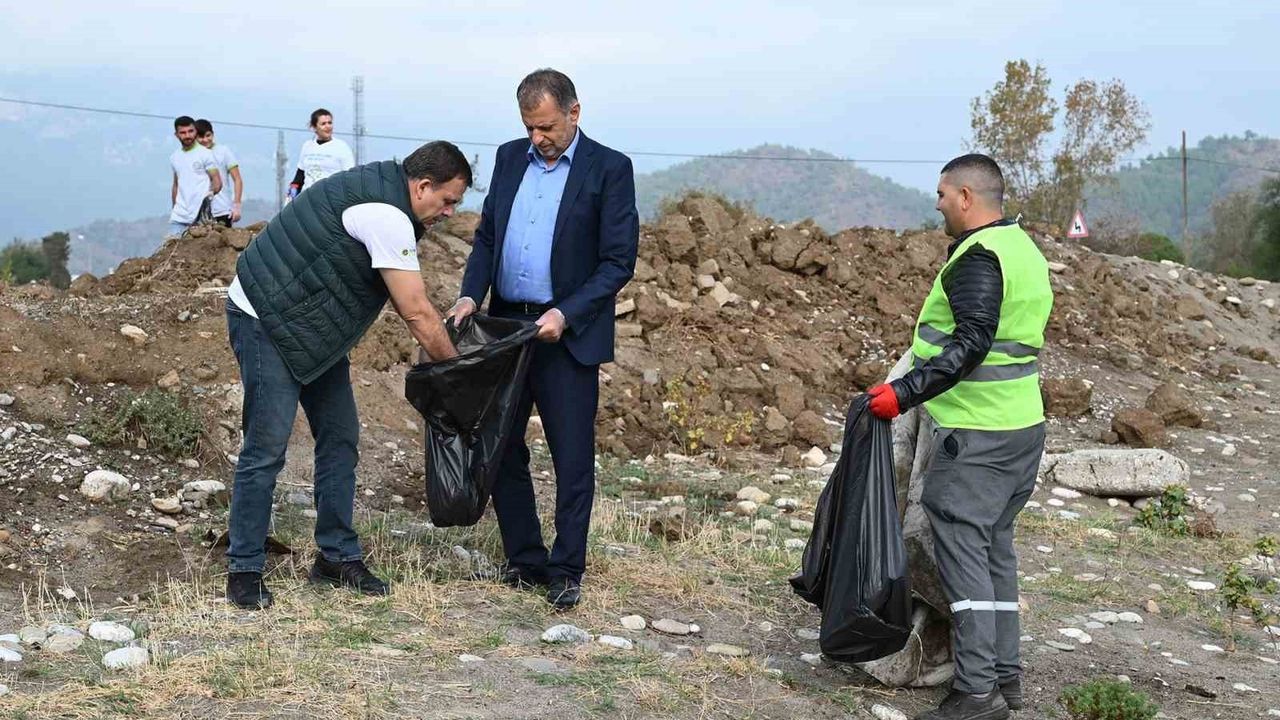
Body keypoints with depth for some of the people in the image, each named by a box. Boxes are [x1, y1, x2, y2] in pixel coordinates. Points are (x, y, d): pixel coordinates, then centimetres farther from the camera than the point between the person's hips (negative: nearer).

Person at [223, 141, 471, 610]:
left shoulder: (381, 189, 7)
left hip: (311, 326, 11)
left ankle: (337, 557, 15)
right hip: (265, 320, -11)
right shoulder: (386, 216, -25)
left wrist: (431, 344, 6)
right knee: (266, 447, -9)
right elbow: (419, 314, -21)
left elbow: (405, 300, 16)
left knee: (340, 437, 8)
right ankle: (244, 571, -1)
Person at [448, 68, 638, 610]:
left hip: (567, 334, -5)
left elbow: (618, 261, -9)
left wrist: (566, 314, -19)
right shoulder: (510, 158, 10)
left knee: (572, 458, 0)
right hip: (505, 323, 5)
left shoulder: (608, 169, -7)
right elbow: (486, 235, 14)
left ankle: (566, 571, 10)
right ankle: (524, 560, 21)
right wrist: (470, 294, -2)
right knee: (501, 447, 9)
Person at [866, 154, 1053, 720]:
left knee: (962, 548, -7)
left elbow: (971, 343, -26)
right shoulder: (1025, 249, 16)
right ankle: (1005, 674, 22)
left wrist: (905, 392, -26)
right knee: (995, 546, 16)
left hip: (978, 432, -10)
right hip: (1023, 422, 10)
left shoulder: (978, 257, -15)